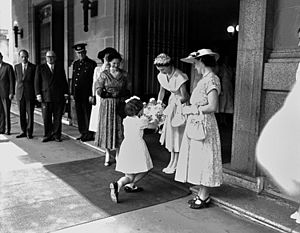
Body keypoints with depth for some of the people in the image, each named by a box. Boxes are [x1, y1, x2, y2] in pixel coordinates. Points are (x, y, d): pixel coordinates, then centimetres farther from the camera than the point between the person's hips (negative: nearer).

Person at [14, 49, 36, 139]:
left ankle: (29, 132, 6)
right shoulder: (16, 67, 11)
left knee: (30, 113, -2)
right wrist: (16, 92, 9)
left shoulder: (33, 67, 1)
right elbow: (16, 80, 15)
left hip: (30, 94, -3)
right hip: (20, 94, 3)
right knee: (22, 114, 7)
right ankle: (23, 131, 16)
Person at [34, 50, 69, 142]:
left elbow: (64, 81, 11)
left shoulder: (60, 67, 13)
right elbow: (37, 82, 6)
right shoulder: (40, 68, 10)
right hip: (46, 96, 0)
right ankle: (47, 135, 11)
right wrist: (38, 94, -4)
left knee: (57, 117, 3)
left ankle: (56, 135, 11)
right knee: (46, 118, 1)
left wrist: (66, 93, 2)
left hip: (59, 97, 1)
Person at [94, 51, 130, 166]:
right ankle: (107, 155, 16)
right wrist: (113, 94, -13)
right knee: (107, 128, 3)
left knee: (119, 128, 2)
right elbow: (99, 92, -7)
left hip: (119, 105, 2)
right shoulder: (104, 74, -2)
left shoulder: (124, 75, 5)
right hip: (107, 105, -1)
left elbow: (125, 91, 11)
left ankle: (118, 154, 15)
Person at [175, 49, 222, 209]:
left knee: (203, 160, -1)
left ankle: (204, 197, 11)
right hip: (195, 124, 10)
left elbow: (212, 107, -22)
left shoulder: (211, 79, -15)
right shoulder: (205, 79, 13)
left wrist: (193, 109, -14)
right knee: (198, 160, 14)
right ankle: (202, 194, 24)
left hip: (204, 124, -10)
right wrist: (190, 108, 8)